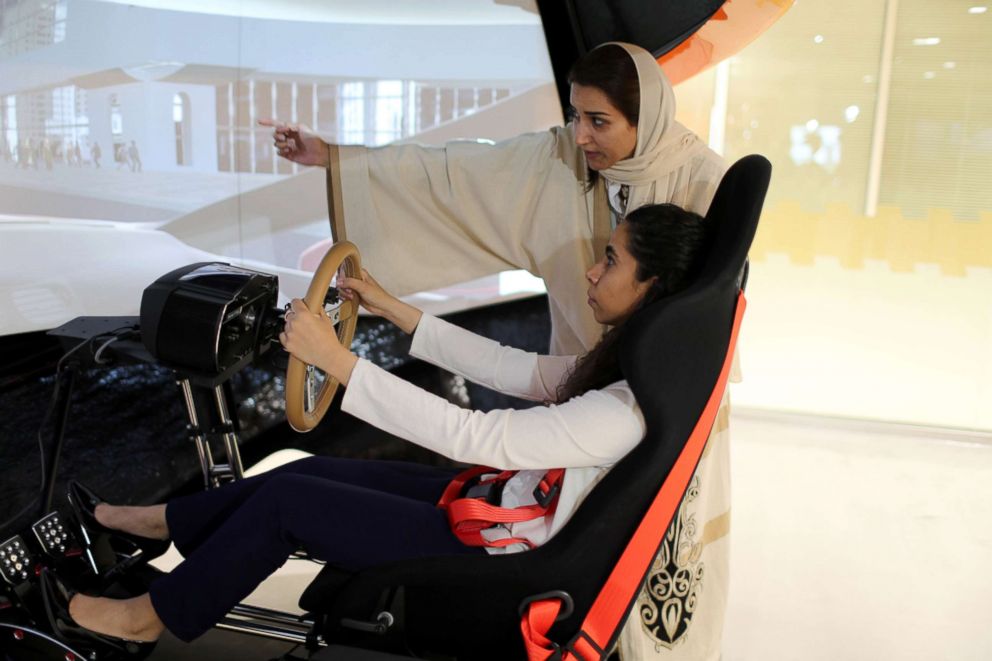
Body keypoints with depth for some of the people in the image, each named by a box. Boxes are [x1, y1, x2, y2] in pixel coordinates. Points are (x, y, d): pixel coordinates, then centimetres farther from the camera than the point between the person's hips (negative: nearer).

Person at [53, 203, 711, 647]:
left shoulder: (623, 412, -30)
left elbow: (470, 436, -31)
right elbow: (515, 369, 2)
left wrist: (337, 358, -31)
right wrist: (392, 307, 4)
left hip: (496, 552, -8)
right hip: (502, 500, 8)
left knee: (287, 499, -2)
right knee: (314, 470, 10)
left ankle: (155, 615, 21)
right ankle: (165, 521, 33)